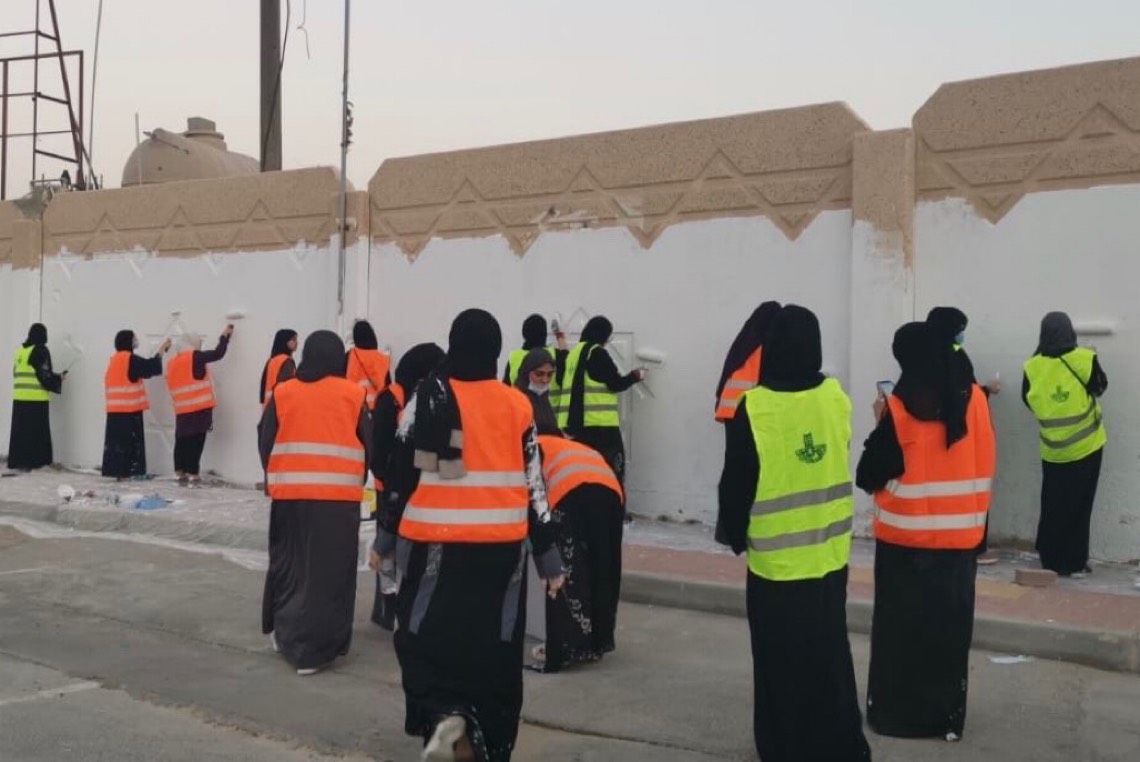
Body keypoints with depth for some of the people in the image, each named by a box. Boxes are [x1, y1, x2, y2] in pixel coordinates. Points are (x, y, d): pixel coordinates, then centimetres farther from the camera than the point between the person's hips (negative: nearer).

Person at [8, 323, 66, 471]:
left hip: (19, 397, 7)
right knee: (36, 431, -2)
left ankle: (17, 461, 13)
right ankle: (31, 462, -3)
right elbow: (45, 375, -12)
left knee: (19, 430, 10)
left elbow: (17, 373, 18)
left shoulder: (20, 351, 14)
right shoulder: (41, 351, -8)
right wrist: (59, 378, 5)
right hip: (36, 398, -7)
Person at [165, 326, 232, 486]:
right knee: (195, 443, -6)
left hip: (182, 410, 7)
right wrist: (225, 335, 9)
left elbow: (174, 387, 18)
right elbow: (218, 353, -2)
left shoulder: (173, 362, 14)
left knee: (182, 442, 12)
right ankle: (194, 476, -7)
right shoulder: (195, 357, -7)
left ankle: (181, 475, 19)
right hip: (199, 408, -7)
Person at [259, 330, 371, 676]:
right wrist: (357, 481, 18)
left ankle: (284, 631, 31)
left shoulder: (282, 394, 6)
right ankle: (313, 649, 5)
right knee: (328, 571, 3)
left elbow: (265, 445, 7)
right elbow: (369, 446, 4)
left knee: (288, 564, 19)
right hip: (339, 497, -2)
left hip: (290, 495, 3)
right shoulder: (353, 395, 1)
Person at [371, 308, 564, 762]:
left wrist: (384, 539, 8)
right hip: (503, 546, 3)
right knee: (491, 648, 13)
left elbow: (402, 473, -3)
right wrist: (549, 557, 10)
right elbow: (534, 485, 3)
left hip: (437, 542, -2)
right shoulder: (518, 406, 2)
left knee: (425, 638, 11)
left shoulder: (430, 396, -4)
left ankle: (445, 714, -12)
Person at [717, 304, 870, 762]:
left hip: (776, 558, -4)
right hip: (830, 552, 5)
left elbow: (737, 484, -10)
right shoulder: (836, 397, -4)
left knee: (782, 661, 8)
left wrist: (735, 534, 5)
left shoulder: (754, 408, -17)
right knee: (830, 655, 17)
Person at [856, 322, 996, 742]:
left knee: (899, 627, 9)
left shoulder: (897, 408, -13)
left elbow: (870, 477, -8)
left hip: (904, 537, -3)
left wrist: (880, 425, 0)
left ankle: (894, 712, 18)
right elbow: (986, 466, 5)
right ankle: (947, 715, 20)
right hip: (959, 536, 3)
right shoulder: (974, 399, -2)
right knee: (949, 628, 12)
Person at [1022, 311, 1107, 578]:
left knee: (1052, 507, 12)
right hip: (1086, 446, -1)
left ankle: (1051, 560, 17)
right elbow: (1100, 386, 7)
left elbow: (1028, 400, 6)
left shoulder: (1033, 367, -9)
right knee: (1078, 507, 7)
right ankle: (1074, 563, 11)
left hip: (1052, 450, 1)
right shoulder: (1085, 359, -13)